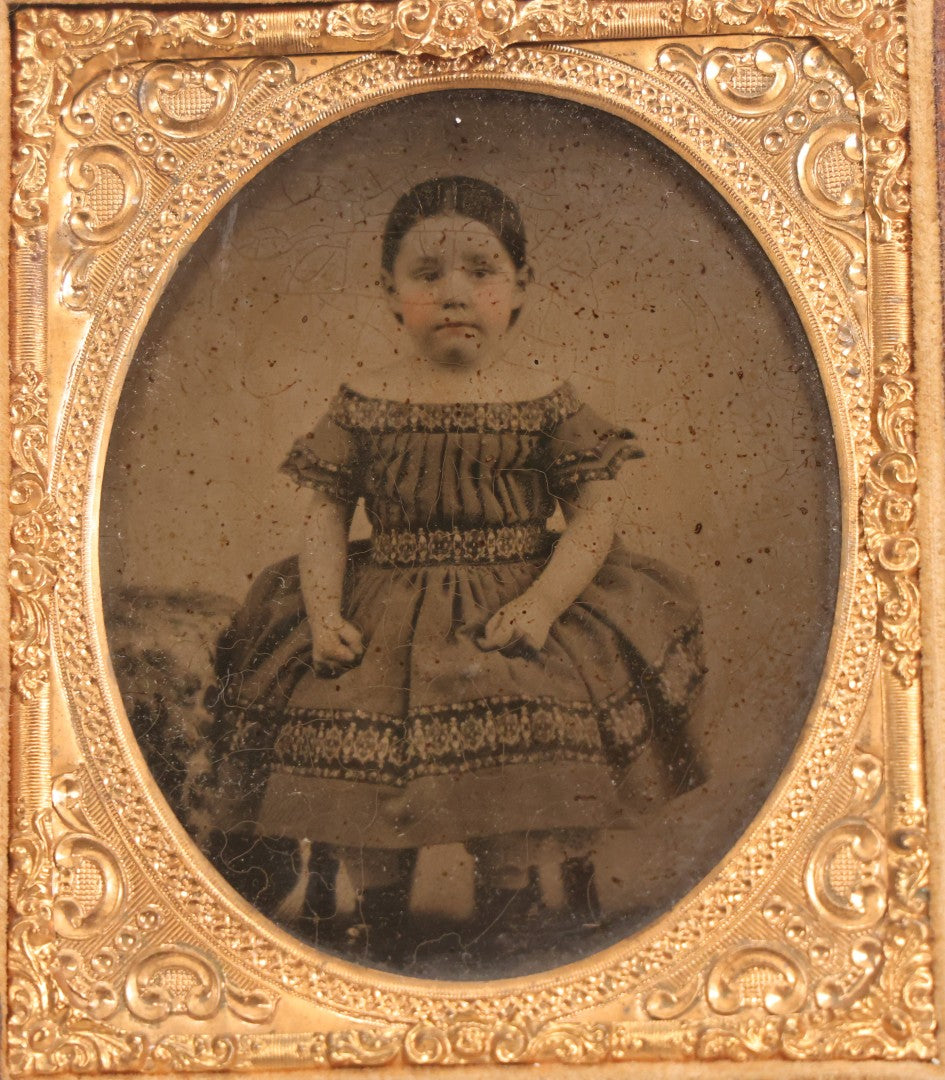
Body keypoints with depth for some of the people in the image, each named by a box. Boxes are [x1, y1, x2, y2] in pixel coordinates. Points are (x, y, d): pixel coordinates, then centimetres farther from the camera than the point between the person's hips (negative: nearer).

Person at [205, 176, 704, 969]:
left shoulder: (543, 400, 0)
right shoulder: (365, 403, 5)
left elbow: (596, 513, -1)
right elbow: (326, 514, 7)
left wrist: (542, 603, -15)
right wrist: (325, 612, -8)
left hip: (512, 608, -1)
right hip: (384, 619, 2)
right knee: (348, 748, -11)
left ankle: (505, 904, 5)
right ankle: (381, 928, 13)